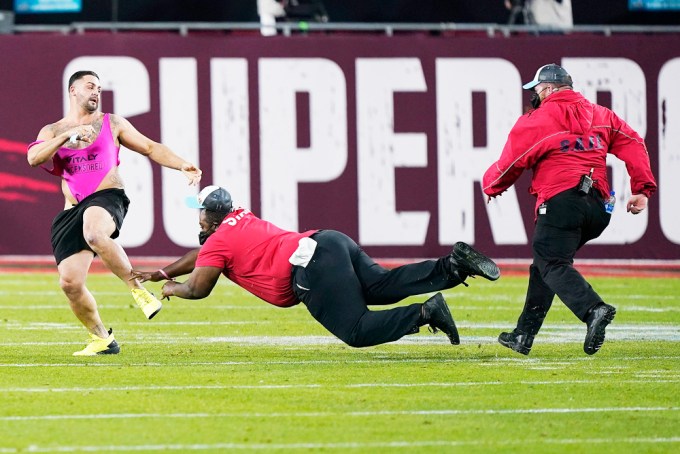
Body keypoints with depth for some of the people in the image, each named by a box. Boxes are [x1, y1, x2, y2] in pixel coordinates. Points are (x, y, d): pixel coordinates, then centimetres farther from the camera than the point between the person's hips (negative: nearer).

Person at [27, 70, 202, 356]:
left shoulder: (112, 124, 15)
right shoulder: (52, 132, 15)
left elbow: (150, 148, 16)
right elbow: (34, 158, -4)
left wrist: (182, 166, 2)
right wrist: (68, 135, -13)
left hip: (107, 199, -3)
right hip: (72, 211, 3)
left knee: (94, 233, -40)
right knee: (70, 282, -7)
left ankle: (138, 288, -27)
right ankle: (101, 339, 13)